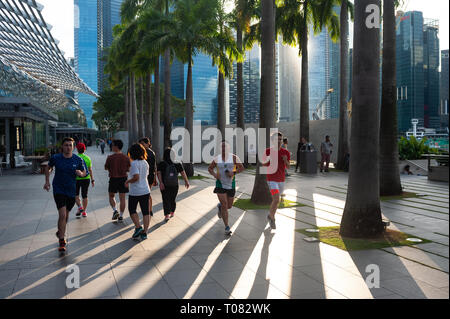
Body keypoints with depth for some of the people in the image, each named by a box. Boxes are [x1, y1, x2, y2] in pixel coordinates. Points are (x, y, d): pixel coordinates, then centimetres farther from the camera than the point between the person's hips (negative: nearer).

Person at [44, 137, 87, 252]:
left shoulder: (78, 160, -4)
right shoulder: (56, 158, -6)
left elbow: (84, 173, 6)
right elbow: (48, 167, 13)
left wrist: (80, 173, -17)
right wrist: (47, 181, 7)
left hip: (71, 191, 3)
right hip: (58, 190, -3)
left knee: (66, 215, 17)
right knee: (62, 215, -14)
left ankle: (60, 232, 45)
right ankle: (62, 242, -4)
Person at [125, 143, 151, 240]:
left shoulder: (134, 163, -16)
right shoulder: (145, 163, 6)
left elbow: (136, 177, -26)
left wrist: (128, 181, -8)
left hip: (135, 192, -6)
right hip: (145, 190, 6)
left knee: (132, 210, 14)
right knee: (145, 211, 7)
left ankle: (138, 227, 2)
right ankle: (144, 232, 9)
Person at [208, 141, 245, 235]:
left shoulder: (234, 157, -6)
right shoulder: (217, 159, -2)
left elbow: (241, 168, -2)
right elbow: (210, 168, 11)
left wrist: (234, 172, -19)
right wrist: (214, 174, -10)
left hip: (231, 185, 1)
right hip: (220, 184, -1)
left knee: (229, 206, 13)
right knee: (224, 205, -10)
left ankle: (220, 206, 49)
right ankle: (227, 227, -2)